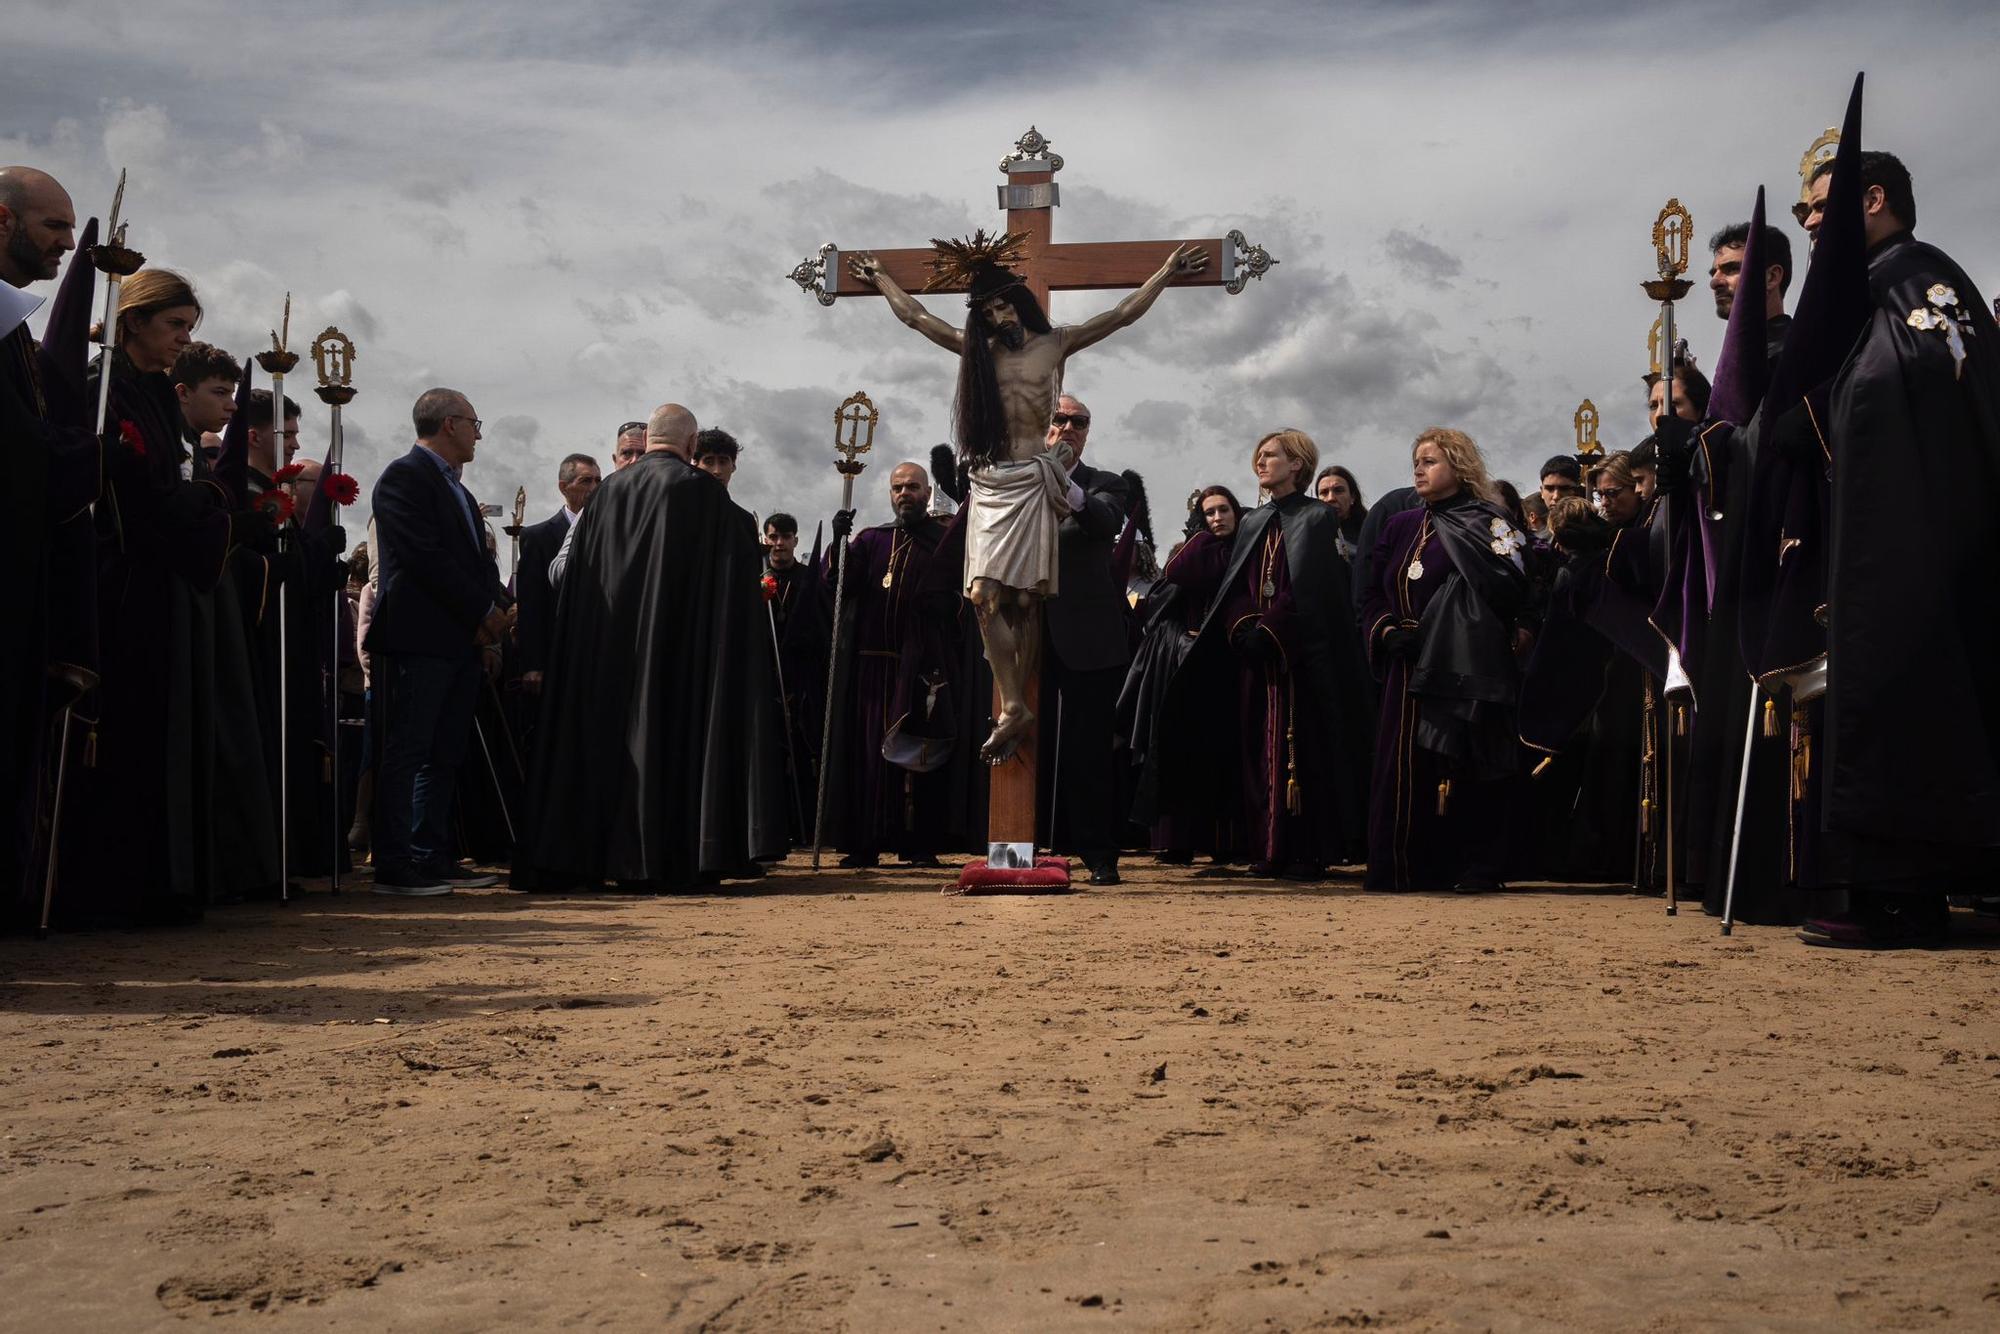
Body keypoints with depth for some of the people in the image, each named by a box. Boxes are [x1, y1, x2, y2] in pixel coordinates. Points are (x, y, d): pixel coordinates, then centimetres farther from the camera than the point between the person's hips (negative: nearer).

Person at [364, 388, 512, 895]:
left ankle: (432, 858, 16)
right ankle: (393, 868, -5)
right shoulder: (404, 477, -6)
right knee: (406, 753, -7)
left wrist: (497, 606, 0)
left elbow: (478, 558, 20)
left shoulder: (457, 489, 23)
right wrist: (482, 610, -12)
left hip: (460, 640, 9)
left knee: (444, 755, 10)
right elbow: (425, 556, -16)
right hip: (417, 639, -9)